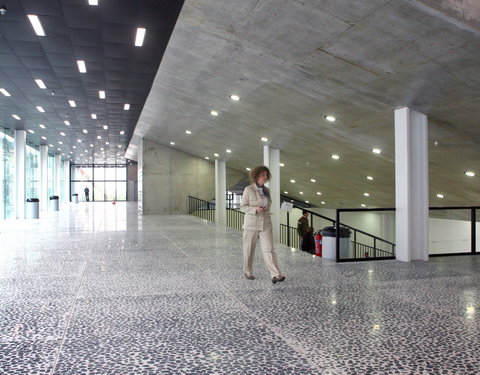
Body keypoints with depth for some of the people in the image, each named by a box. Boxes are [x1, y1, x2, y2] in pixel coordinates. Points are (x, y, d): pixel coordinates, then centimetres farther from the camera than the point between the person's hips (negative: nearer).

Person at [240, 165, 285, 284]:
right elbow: (243, 207, -6)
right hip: (251, 224, -3)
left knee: (269, 249, -8)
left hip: (266, 225, 3)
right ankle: (248, 272, 28)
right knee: (249, 249, 9)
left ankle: (275, 276, -17)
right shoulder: (248, 189, -6)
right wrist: (255, 209, -21)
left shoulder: (266, 190, 9)